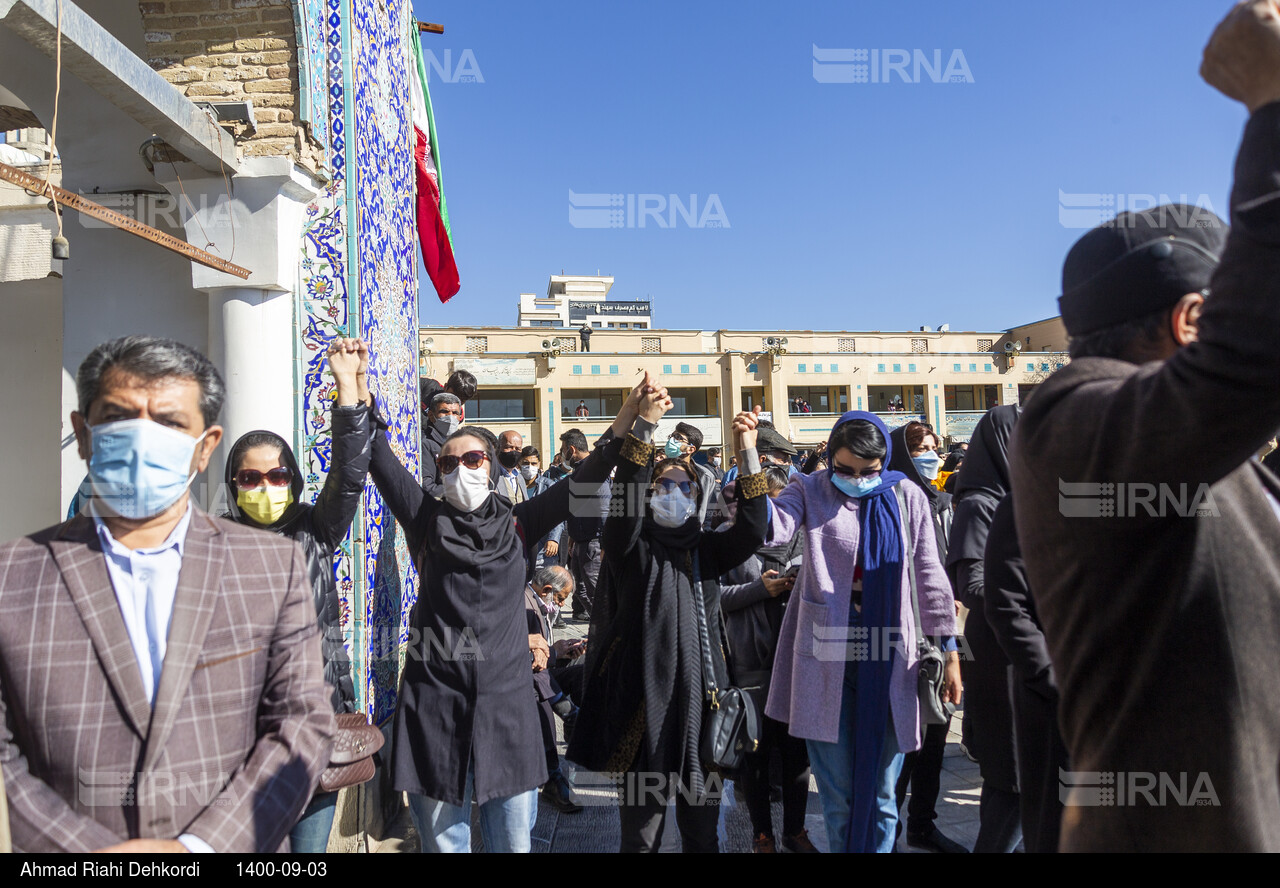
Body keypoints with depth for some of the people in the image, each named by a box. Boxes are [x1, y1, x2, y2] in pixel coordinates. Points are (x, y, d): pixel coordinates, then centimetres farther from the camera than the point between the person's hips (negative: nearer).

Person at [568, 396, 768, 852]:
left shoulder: (707, 550, 10)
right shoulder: (632, 547, 1)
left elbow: (752, 530, -7)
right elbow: (623, 497, -16)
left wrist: (748, 456, -17)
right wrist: (645, 426, -26)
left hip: (700, 693, 3)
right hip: (645, 692, -3)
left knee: (702, 816, 12)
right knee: (643, 812, 7)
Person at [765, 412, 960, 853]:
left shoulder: (906, 497, 5)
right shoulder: (811, 491, 2)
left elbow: (929, 577, 9)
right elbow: (772, 528, -17)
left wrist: (949, 650, 10)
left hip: (888, 661, 1)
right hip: (827, 658, -1)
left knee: (881, 793, 10)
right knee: (837, 794, 8)